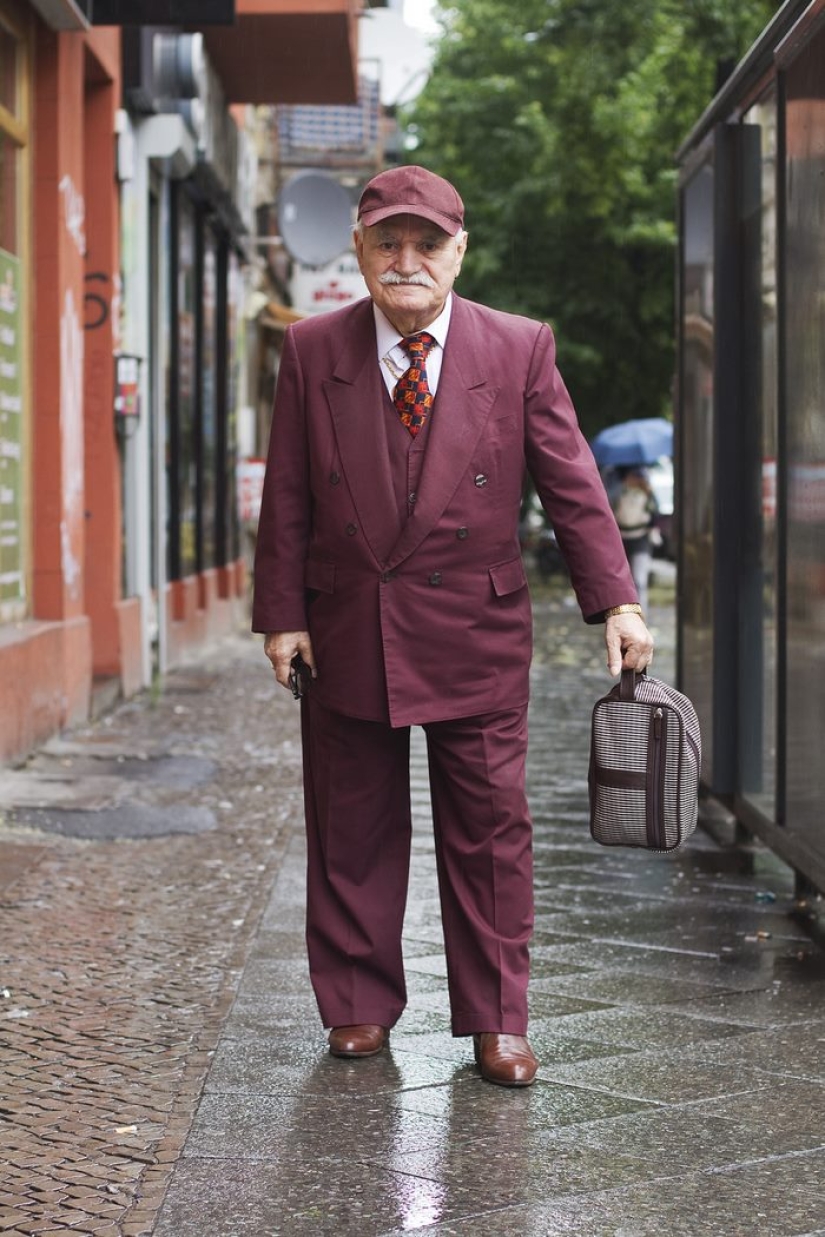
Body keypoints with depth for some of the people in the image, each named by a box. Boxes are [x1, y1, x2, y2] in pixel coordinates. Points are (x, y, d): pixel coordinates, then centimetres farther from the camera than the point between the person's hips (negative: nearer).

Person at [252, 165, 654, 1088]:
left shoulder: (519, 350, -2)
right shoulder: (311, 352, 1)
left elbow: (572, 484, -3)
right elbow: (286, 499, 3)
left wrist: (615, 600, -10)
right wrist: (281, 614, -2)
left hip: (475, 637, -1)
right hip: (346, 633, 1)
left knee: (488, 831, 5)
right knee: (352, 834, 10)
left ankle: (495, 1022, 16)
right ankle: (359, 1007, 25)